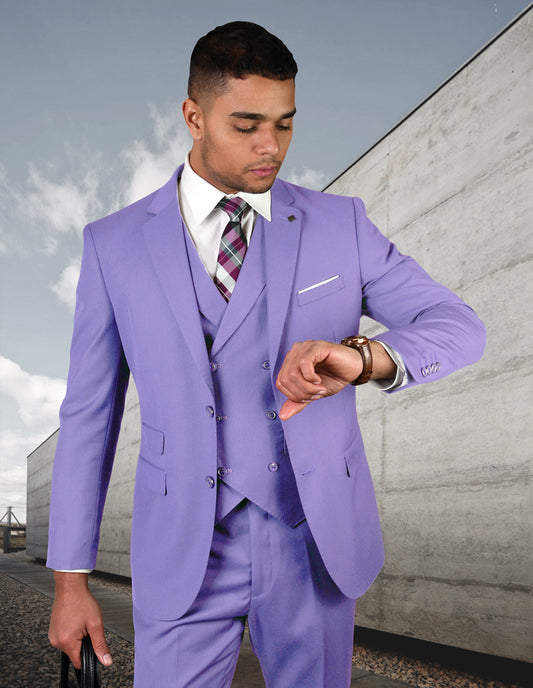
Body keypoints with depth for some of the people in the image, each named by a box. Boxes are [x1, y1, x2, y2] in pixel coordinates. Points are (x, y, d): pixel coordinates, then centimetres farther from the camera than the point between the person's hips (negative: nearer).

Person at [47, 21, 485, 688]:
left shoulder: (339, 224, 0)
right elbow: (88, 414, 2)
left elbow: (459, 326, -4)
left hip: (316, 542, 1)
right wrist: (70, 580, 3)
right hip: (184, 554, 0)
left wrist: (362, 355, -28)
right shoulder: (114, 244, -1)